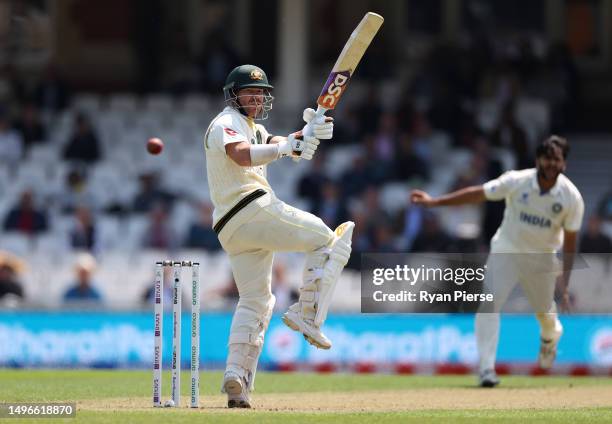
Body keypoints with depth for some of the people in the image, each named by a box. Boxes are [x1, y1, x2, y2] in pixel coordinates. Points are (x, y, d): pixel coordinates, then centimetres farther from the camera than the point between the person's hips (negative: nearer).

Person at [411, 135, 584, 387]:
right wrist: (434, 202, -19)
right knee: (489, 304, -18)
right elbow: (478, 193, -14)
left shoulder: (572, 197, -16)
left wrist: (564, 285, -13)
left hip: (543, 259, 1)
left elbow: (569, 243, -10)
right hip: (507, 251, -1)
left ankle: (550, 338, 56)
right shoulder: (517, 182, -19)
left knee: (544, 310, 17)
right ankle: (487, 368, -17)